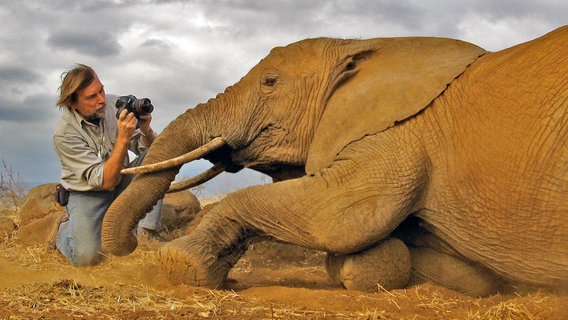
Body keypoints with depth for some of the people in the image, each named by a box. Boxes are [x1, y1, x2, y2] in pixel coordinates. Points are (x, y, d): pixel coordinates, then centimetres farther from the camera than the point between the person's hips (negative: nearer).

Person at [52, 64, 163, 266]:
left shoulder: (114, 105, -12)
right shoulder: (64, 133, -23)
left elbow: (149, 148, -4)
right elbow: (105, 181, -29)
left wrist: (146, 131, -27)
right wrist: (123, 138, -38)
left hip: (121, 183, 5)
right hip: (87, 194, -5)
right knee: (85, 256, -27)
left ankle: (147, 232, -17)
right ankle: (63, 230, 10)